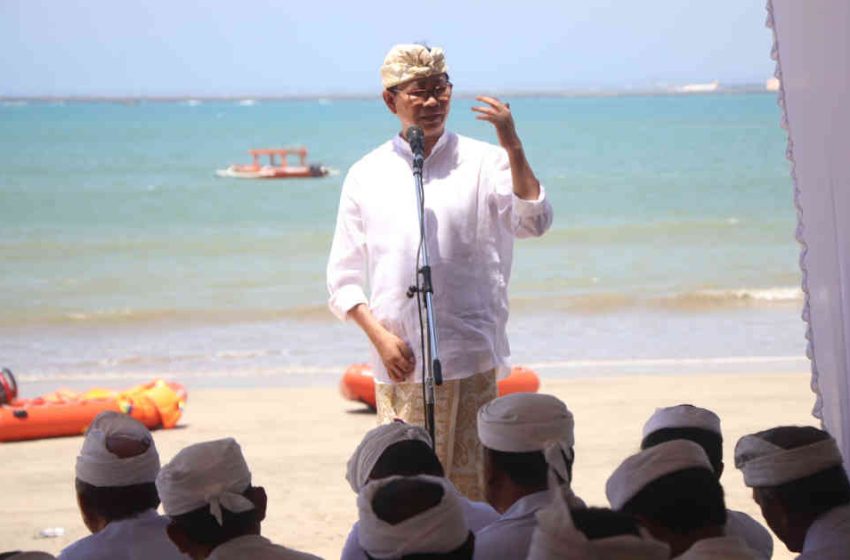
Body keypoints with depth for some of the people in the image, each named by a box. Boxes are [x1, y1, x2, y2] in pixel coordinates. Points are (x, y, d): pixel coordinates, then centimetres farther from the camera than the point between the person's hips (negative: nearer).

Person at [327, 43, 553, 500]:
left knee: (470, 484, 0)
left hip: (468, 357, -1)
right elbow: (343, 278, 10)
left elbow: (533, 223, -10)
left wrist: (513, 148, -19)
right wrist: (379, 335, -5)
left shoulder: (482, 162, 5)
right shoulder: (366, 175, 9)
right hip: (398, 360, 1)